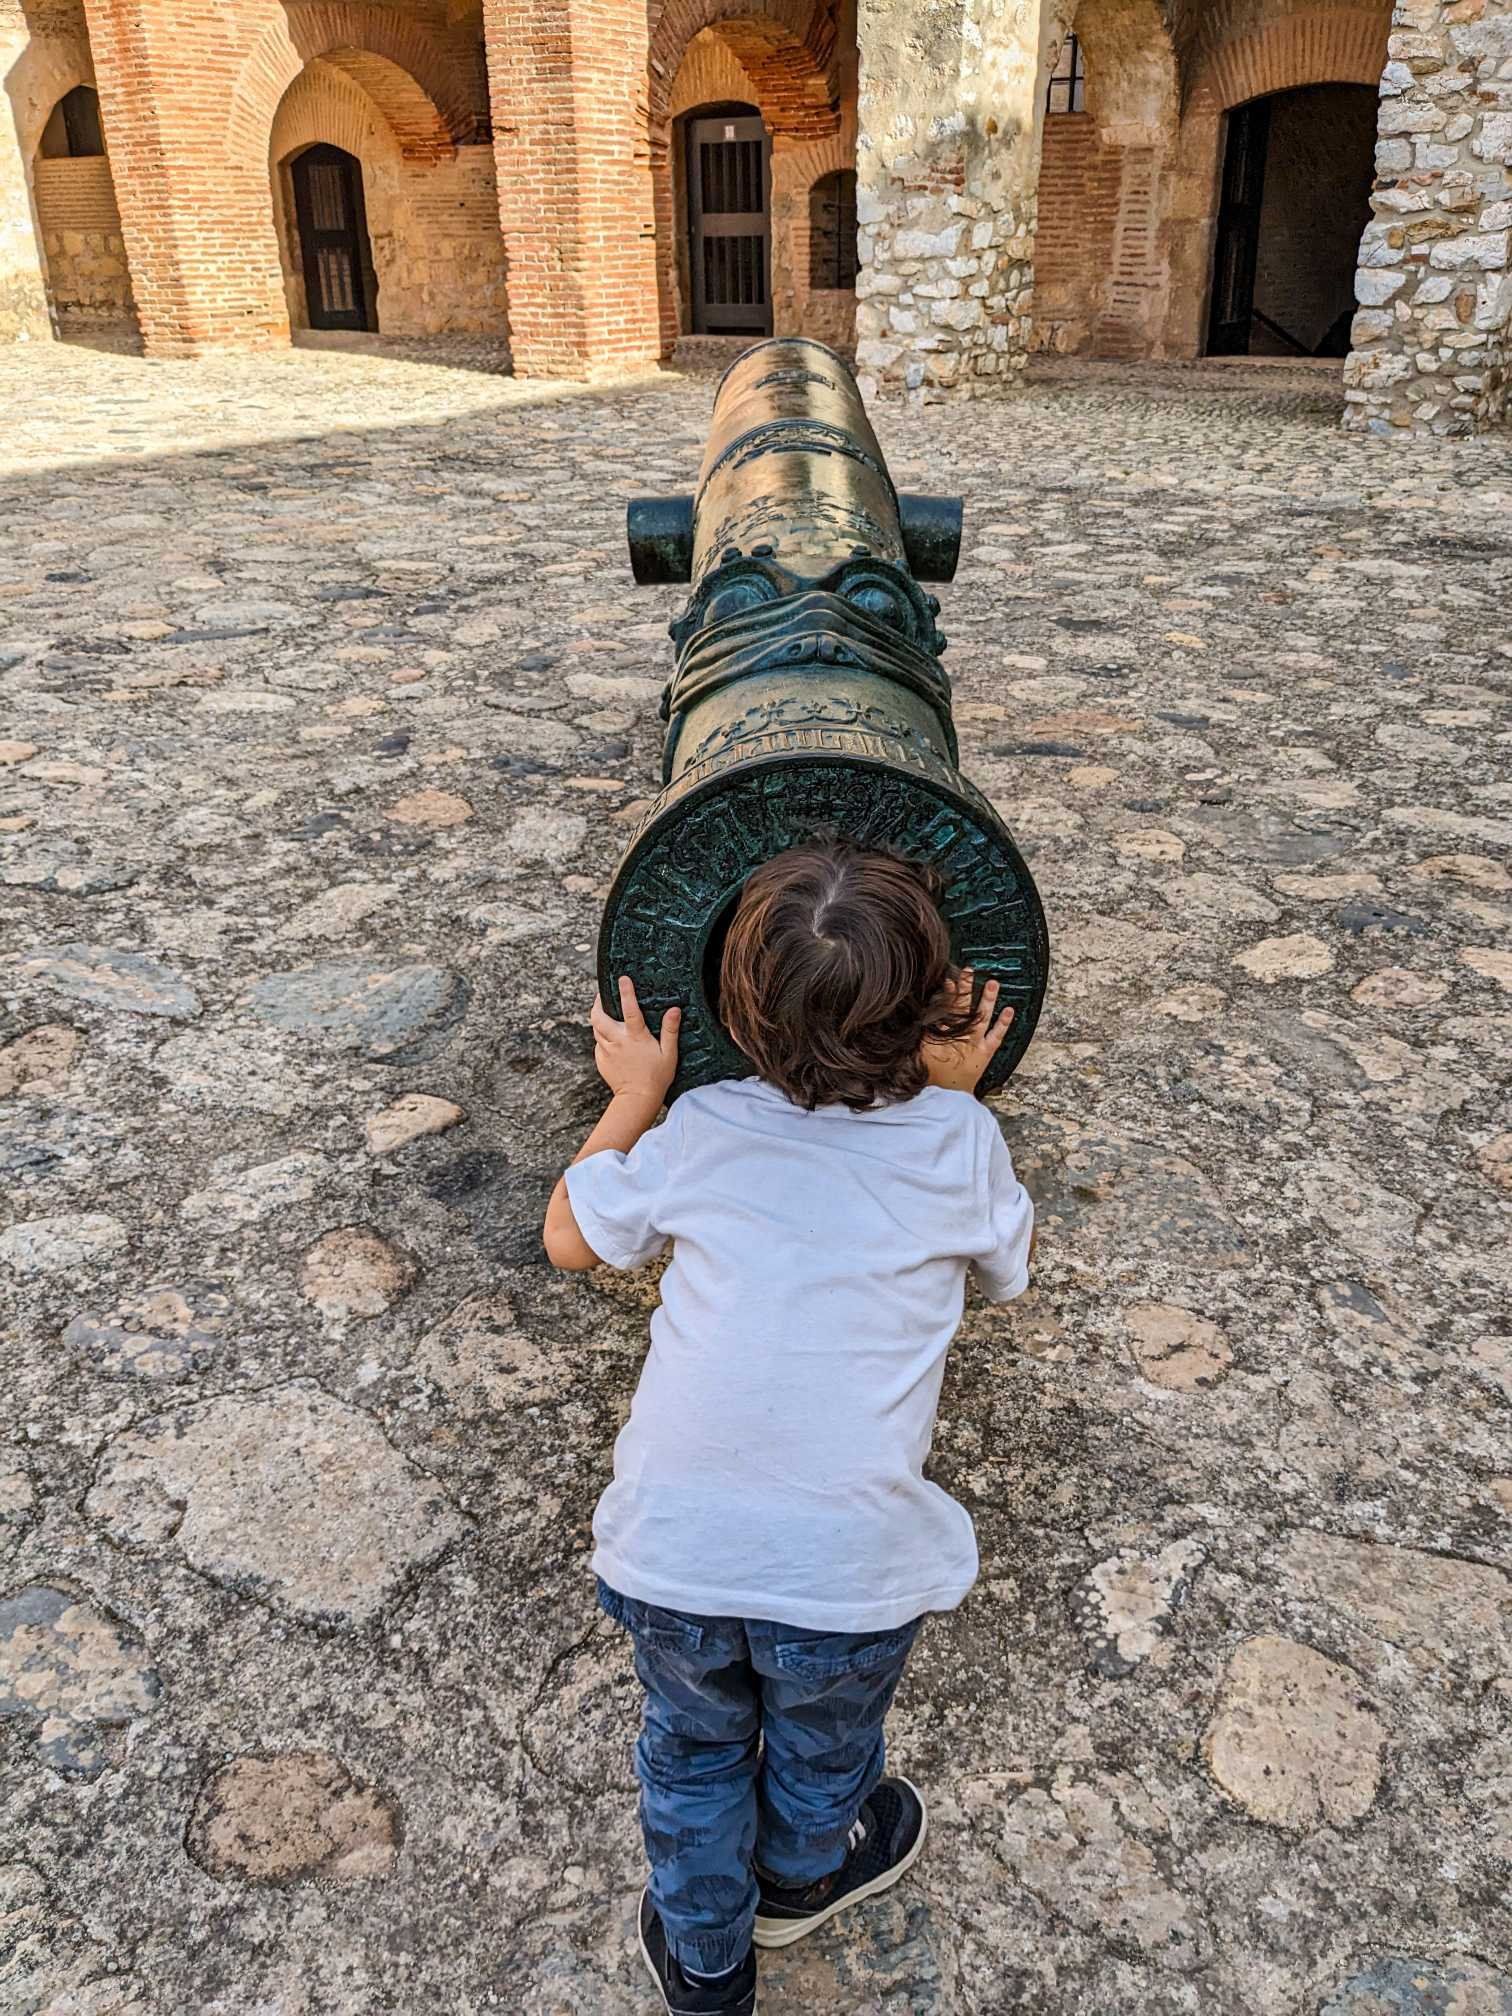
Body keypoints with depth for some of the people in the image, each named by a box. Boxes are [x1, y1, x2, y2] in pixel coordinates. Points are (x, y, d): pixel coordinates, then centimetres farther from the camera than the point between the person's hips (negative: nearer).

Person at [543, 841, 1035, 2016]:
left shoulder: (701, 1129, -3)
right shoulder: (956, 1139, -5)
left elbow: (571, 1240, 12)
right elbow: (1011, 1267, 16)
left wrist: (633, 1096, 23)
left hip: (671, 1554, 1)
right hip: (848, 1574, 0)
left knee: (695, 1747, 30)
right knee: (823, 1751, 31)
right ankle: (800, 1878, 62)